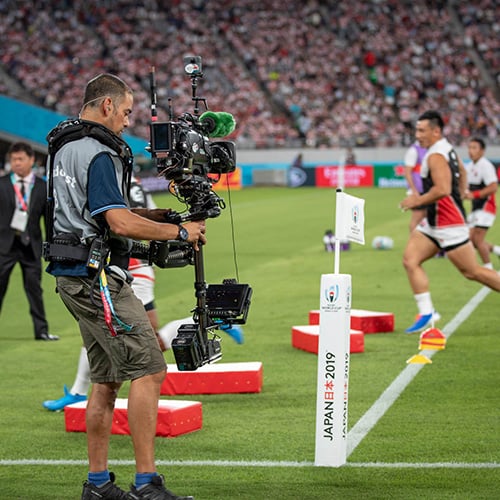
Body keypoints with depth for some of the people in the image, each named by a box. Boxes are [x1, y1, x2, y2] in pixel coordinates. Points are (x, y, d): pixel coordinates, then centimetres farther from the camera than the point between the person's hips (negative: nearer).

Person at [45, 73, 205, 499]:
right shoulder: (98, 154, -15)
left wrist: (163, 214, 14)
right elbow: (120, 223, -23)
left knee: (106, 377, 13)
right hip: (96, 275, -11)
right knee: (148, 369, -11)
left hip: (73, 275, 11)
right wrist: (179, 232, -13)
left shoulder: (64, 146, 17)